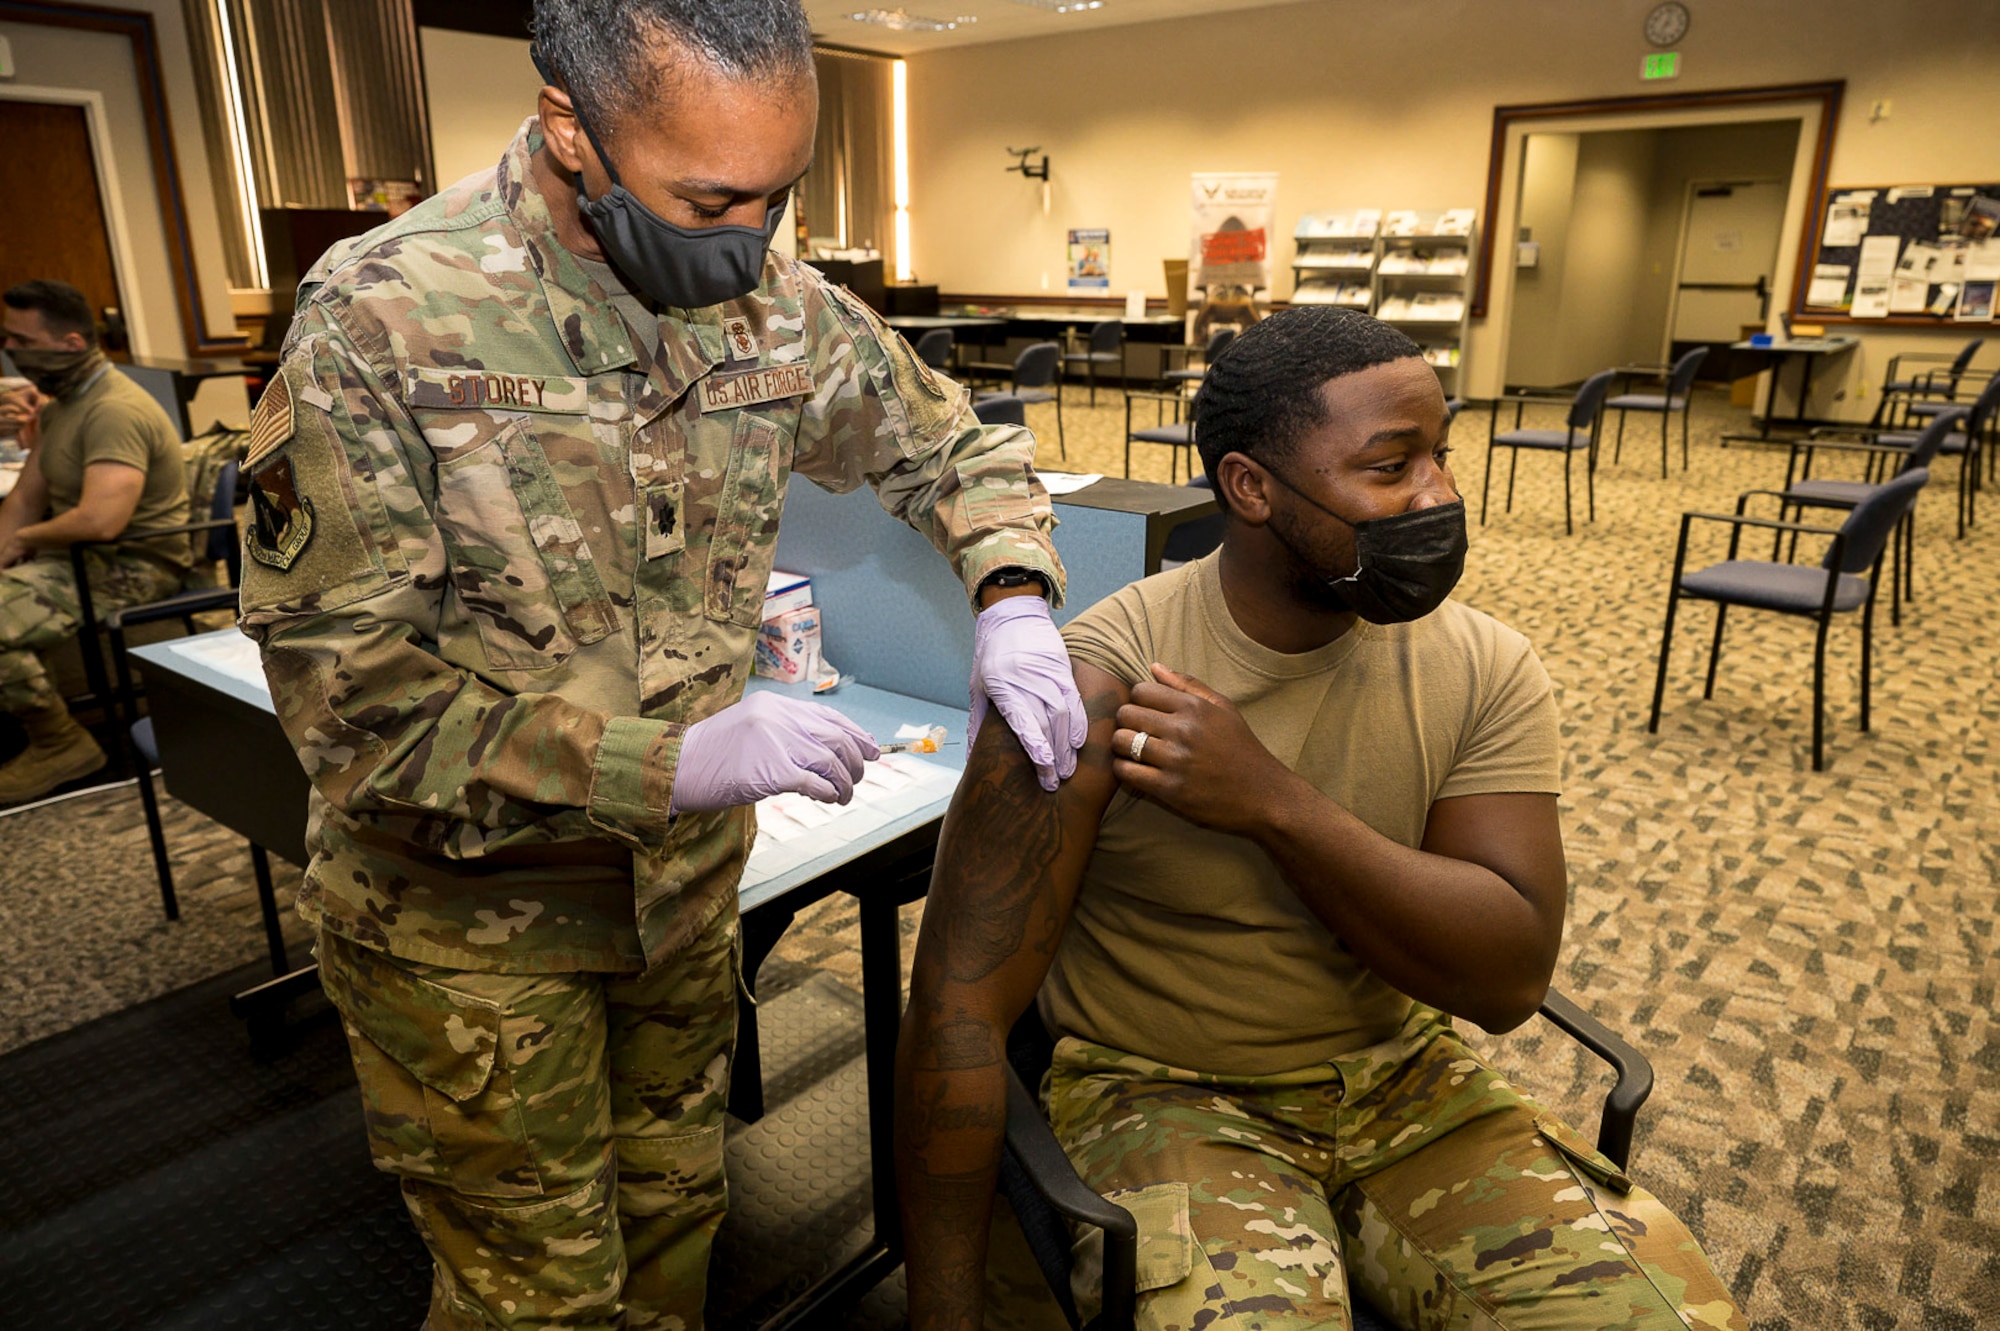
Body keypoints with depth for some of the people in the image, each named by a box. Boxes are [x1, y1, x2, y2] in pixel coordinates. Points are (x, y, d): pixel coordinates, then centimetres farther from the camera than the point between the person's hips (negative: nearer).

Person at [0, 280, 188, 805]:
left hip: (131, 567, -10)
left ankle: (60, 744, -4)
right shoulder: (61, 401, 11)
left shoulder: (115, 411, -22)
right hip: (81, 554, 10)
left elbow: (100, 520, -33)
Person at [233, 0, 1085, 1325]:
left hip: (689, 880, 5)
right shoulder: (382, 321, -21)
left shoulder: (777, 305, -7)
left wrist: (1014, 601, -14)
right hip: (471, 916, -4)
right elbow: (348, 690, -22)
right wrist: (668, 761, -31)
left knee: (677, 1219, 25)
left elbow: (955, 444, 7)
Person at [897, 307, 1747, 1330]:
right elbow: (962, 1008, -19)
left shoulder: (1483, 669, -7)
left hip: (1401, 1074, 4)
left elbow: (1512, 975, -14)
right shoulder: (1097, 681, -21)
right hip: (1166, 1094, -3)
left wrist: (1273, 802, -28)